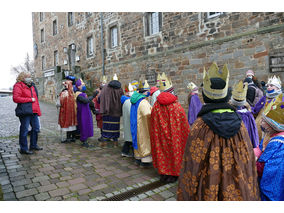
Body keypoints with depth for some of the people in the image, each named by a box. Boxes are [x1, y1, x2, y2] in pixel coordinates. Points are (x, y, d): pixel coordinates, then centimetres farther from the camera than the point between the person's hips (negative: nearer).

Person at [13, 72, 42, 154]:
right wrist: (30, 99, -13)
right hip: (25, 111, -8)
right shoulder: (18, 86, -4)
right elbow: (16, 98, -15)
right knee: (24, 130, -3)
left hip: (33, 111, 8)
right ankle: (23, 149, 8)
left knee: (36, 128, 12)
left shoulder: (31, 87, 21)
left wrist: (38, 110, 14)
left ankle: (33, 145, 28)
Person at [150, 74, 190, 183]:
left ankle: (163, 174, 28)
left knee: (162, 151, 16)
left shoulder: (156, 105, -8)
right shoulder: (176, 106, -17)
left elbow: (153, 123, 1)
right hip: (174, 136, -3)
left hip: (161, 136, 3)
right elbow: (184, 124, -9)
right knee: (173, 150, 12)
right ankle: (173, 174, 25)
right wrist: (187, 135, 6)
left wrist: (156, 135, 15)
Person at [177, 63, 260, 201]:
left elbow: (192, 164, -15)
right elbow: (248, 159, 0)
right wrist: (250, 194, 14)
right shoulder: (239, 123, -9)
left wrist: (187, 194, -1)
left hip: (208, 191, -3)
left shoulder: (200, 126, -21)